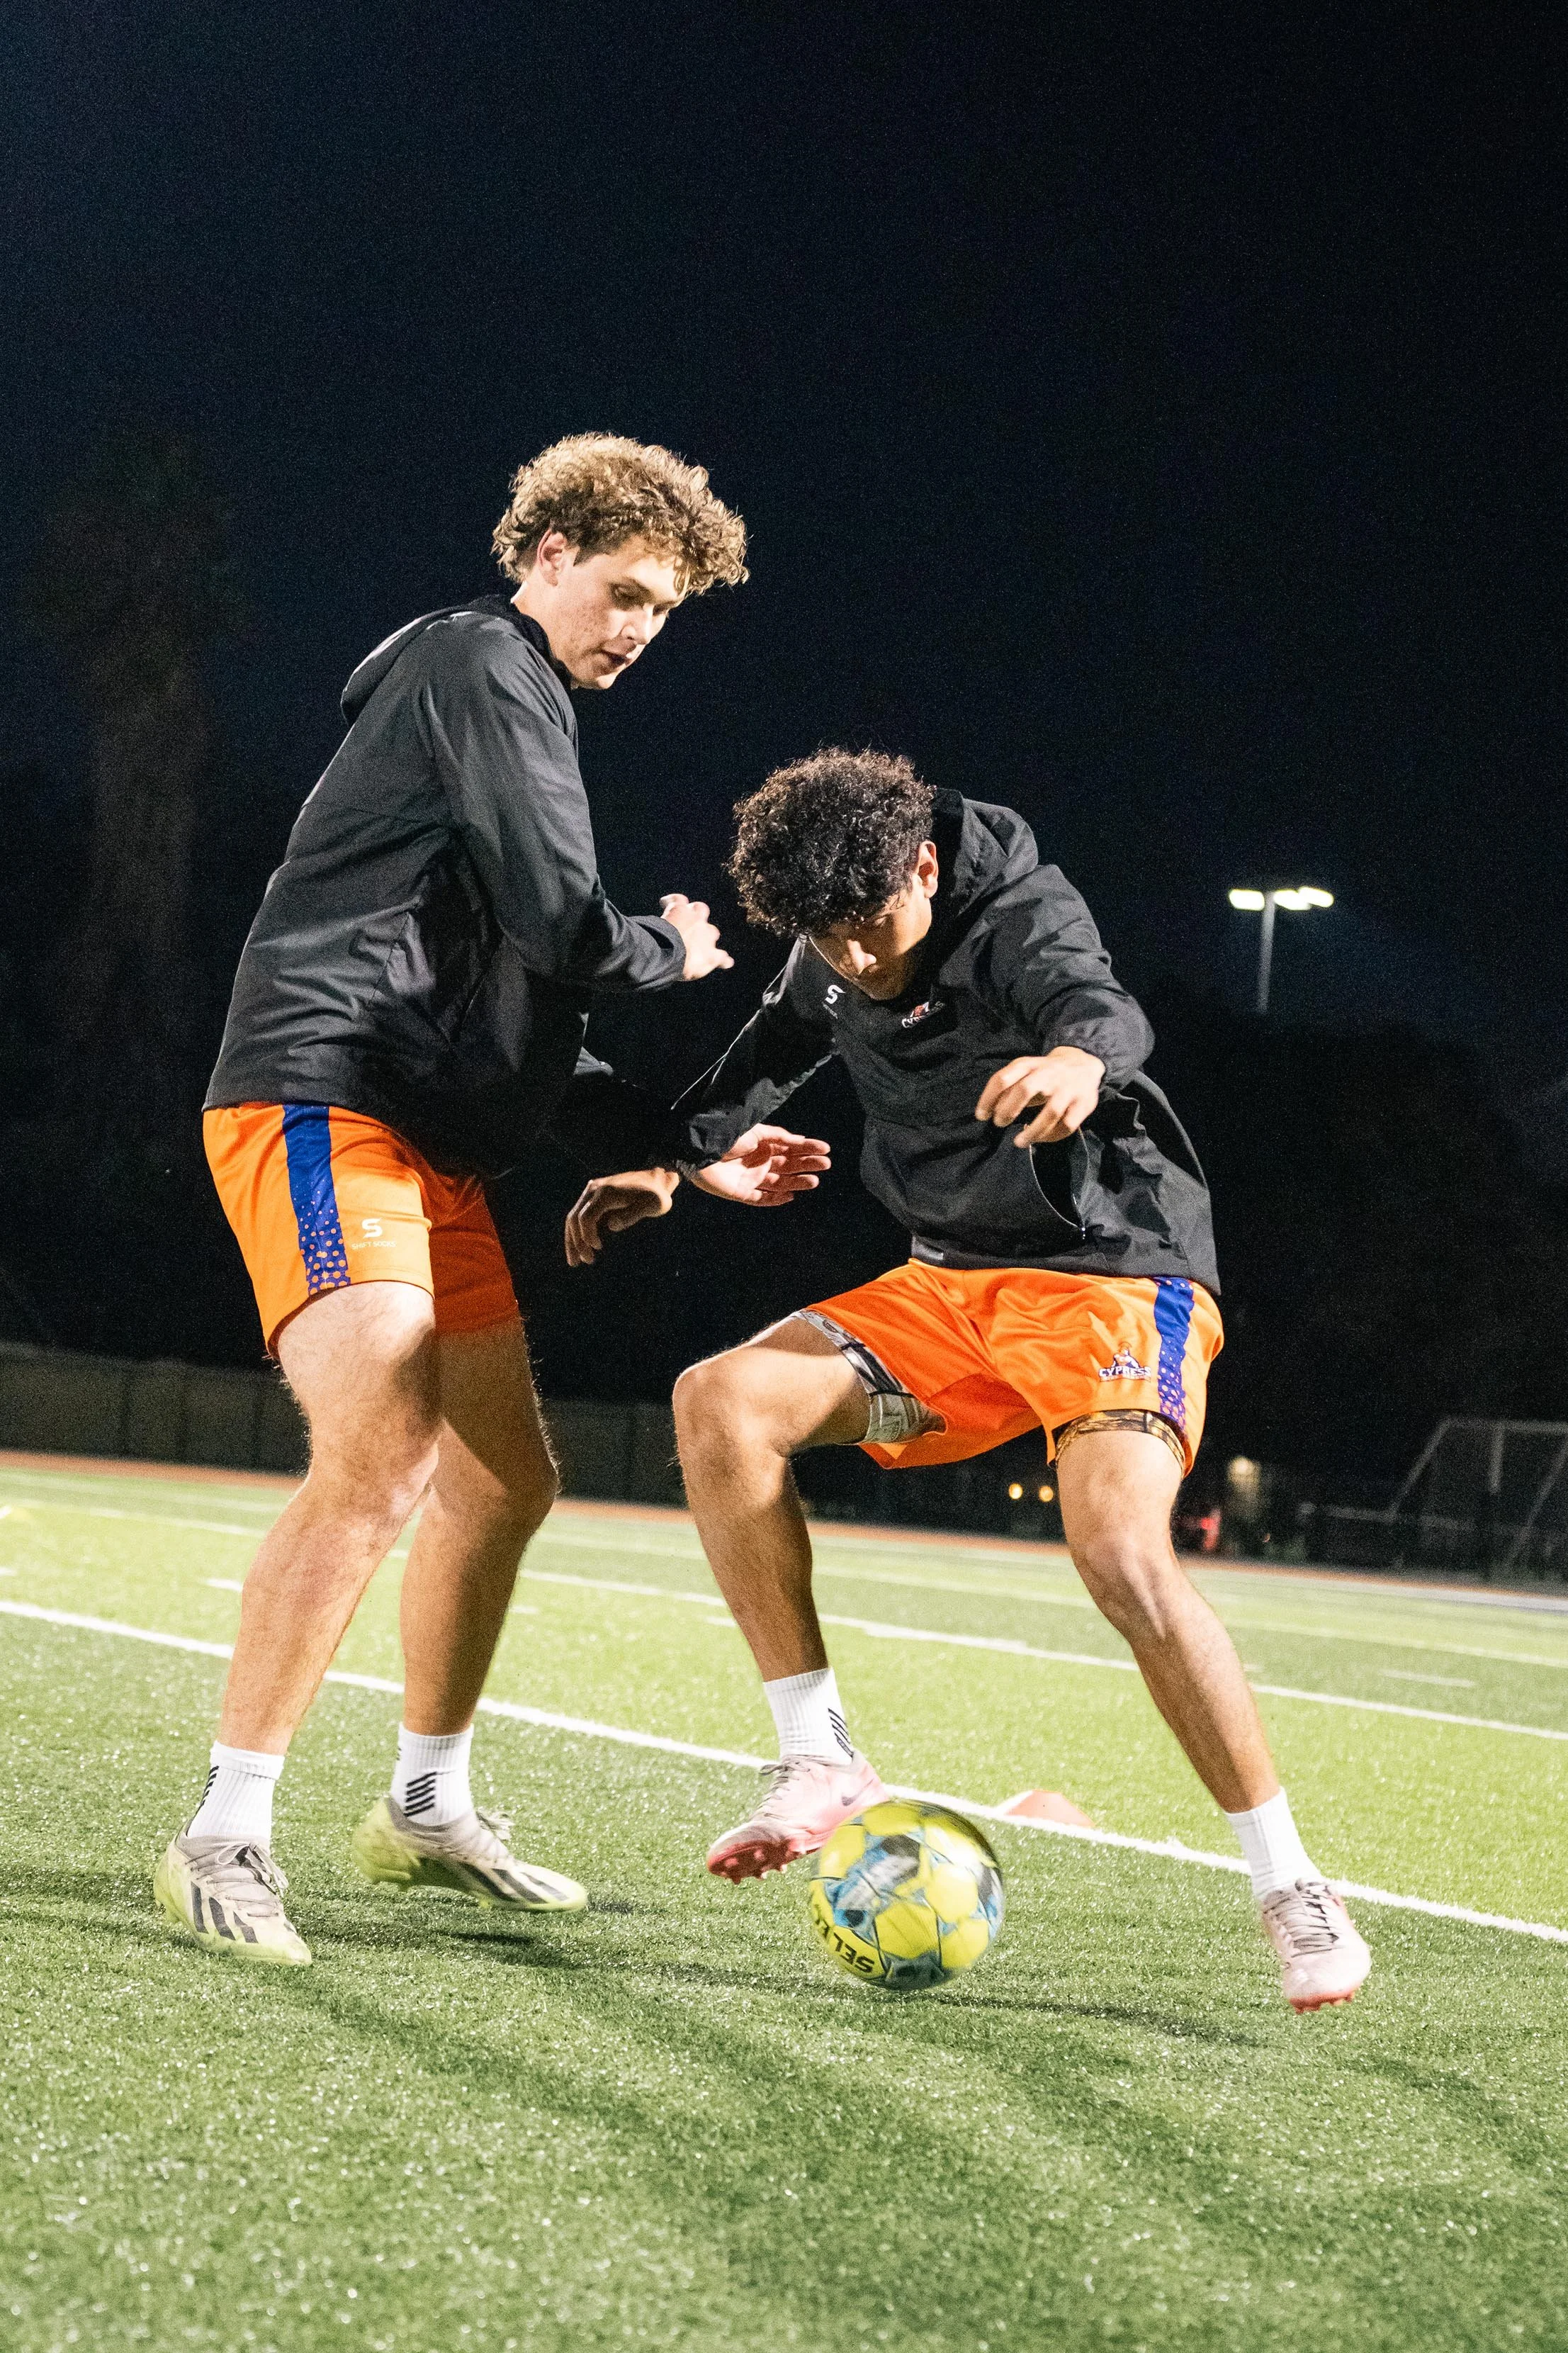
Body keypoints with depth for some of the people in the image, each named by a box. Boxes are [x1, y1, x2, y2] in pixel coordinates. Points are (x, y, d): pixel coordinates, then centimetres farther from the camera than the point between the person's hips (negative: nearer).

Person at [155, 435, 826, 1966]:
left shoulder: (519, 700, 27)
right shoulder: (482, 664, -4)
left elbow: (526, 1028, 26)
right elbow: (560, 925, -15)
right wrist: (673, 956, 7)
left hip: (431, 1146, 11)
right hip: (325, 1107, -11)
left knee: (505, 1479, 15)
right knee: (381, 1463, -23)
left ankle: (426, 1811, 30)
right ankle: (224, 1841, -18)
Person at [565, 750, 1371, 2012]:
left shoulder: (1019, 916, -18)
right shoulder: (834, 958, 2)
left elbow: (1102, 1004, -42)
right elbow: (776, 1049, 26)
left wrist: (1080, 1058, -65)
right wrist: (674, 1162, 22)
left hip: (1115, 1271, -7)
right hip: (955, 1283, 7)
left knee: (1122, 1552, -30)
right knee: (722, 1402, -13)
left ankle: (1292, 1887, -15)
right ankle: (823, 1762, -9)